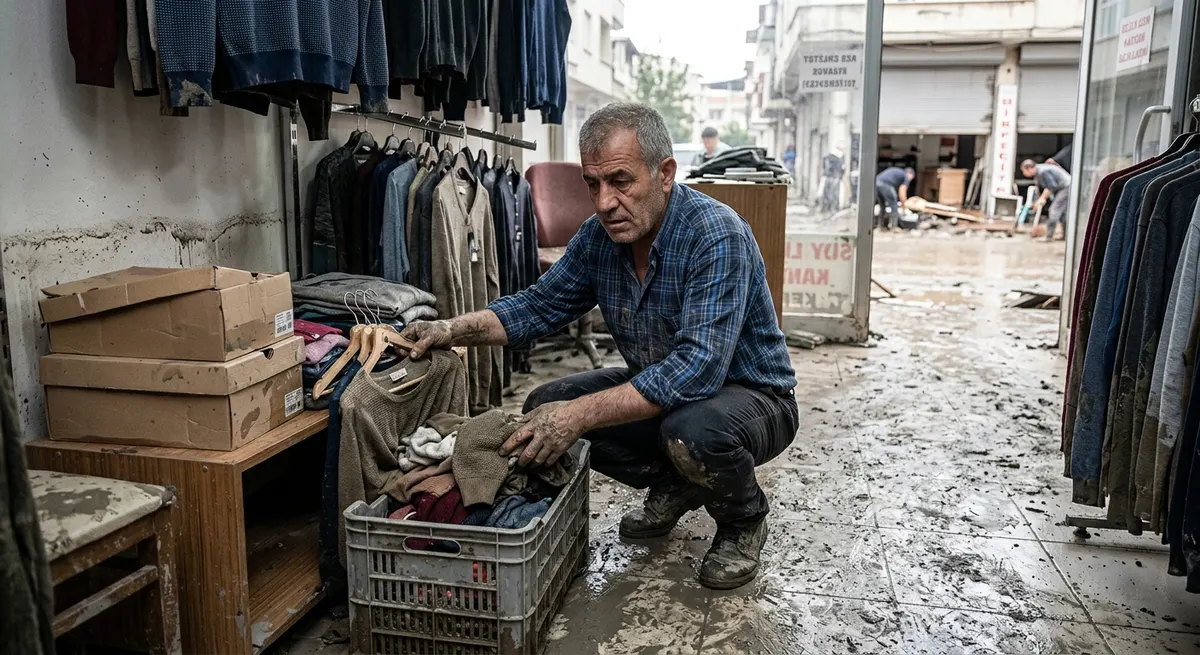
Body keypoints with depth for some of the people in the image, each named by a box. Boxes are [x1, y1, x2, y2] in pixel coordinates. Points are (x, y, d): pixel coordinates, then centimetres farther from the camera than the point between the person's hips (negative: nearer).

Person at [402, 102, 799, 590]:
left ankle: (744, 518, -2)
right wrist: (455, 331, -12)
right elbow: (541, 304, 5)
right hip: (657, 391, 7)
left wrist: (581, 414, -42)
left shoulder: (717, 235, -29)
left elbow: (698, 368, -38)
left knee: (692, 431, -38)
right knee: (545, 408, -7)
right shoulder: (599, 234, -6)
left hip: (751, 394, -6)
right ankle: (673, 486, 12)